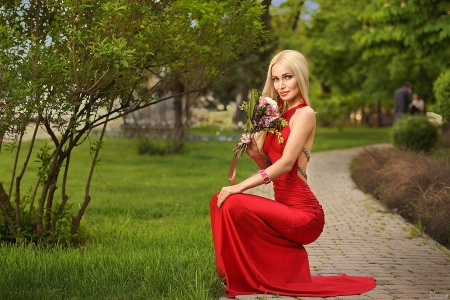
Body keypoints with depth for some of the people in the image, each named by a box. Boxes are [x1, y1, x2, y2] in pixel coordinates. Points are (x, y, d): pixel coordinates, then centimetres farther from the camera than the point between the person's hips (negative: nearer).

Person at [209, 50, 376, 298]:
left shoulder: (304, 113, -9)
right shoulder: (280, 114, 16)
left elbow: (286, 163, -19)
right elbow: (271, 166, 19)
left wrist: (240, 187, -21)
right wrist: (254, 153, -2)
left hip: (302, 212, -9)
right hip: (286, 207, 9)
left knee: (233, 204, -23)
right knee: (220, 200, 2)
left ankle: (246, 280, -2)